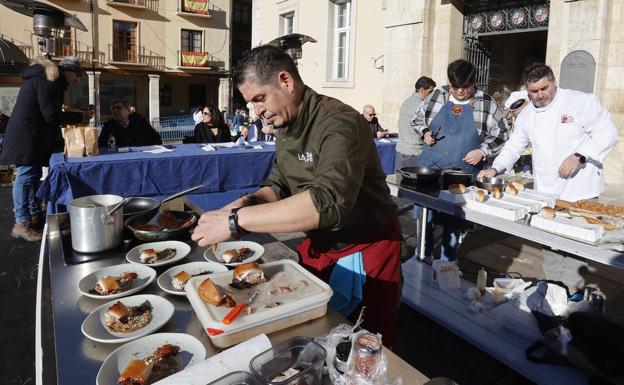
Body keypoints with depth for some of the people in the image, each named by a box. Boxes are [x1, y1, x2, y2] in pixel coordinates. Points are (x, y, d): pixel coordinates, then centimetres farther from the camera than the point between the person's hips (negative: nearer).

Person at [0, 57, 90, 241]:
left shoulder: (44, 78, 19)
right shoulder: (46, 81, -13)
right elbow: (51, 115, -18)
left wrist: (68, 118, 14)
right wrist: (79, 116, -9)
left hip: (30, 138, 11)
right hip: (26, 138, -11)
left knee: (32, 176, 14)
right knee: (26, 176, -7)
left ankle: (34, 217, 23)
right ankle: (21, 224, -2)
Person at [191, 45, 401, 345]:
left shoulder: (338, 123, -27)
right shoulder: (286, 125, 3)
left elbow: (328, 202, -41)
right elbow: (279, 184, 10)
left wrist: (237, 220, -40)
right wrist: (248, 202, -13)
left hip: (364, 249, -7)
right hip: (317, 244, 8)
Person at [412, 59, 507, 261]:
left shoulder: (487, 104, -3)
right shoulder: (436, 97, 2)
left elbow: (500, 134, 3)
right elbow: (417, 119, 15)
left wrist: (482, 151, -11)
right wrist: (425, 132, -5)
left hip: (463, 175, -1)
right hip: (430, 169, 2)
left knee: (454, 221, 9)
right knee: (425, 215, 7)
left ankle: (447, 261, 26)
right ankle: (424, 257, 25)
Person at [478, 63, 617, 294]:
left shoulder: (583, 102, -7)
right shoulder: (527, 115, 9)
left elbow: (607, 133, -8)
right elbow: (514, 146, 14)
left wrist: (579, 156, -20)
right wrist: (495, 169, -1)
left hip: (579, 192, -5)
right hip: (545, 194, 5)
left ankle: (572, 296, 10)